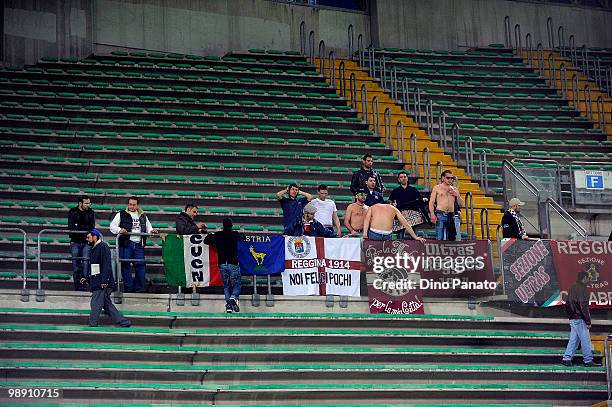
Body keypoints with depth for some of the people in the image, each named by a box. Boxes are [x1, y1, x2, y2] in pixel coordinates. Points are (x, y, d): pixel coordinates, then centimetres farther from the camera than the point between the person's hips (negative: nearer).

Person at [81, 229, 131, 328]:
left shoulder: (103, 247, -10)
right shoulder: (93, 249, 20)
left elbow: (107, 264, -18)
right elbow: (91, 266, 27)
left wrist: (104, 280, -23)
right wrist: (86, 278, 15)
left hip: (102, 284, -10)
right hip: (96, 284, 10)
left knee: (96, 304, -9)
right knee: (107, 305, 10)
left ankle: (92, 325, -7)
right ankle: (124, 322, 12)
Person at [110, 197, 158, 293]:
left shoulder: (143, 216, 20)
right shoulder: (121, 215, 8)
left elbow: (148, 228, 27)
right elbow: (112, 226, 3)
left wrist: (151, 231, 4)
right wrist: (119, 230, -17)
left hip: (139, 245, 3)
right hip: (126, 245, -3)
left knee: (140, 265, -2)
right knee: (126, 266, -3)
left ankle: (139, 288, 5)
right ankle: (128, 287, 4)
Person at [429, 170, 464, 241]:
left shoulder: (454, 190, 17)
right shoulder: (437, 188, 8)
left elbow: (462, 204, 17)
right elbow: (431, 202, 1)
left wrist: (457, 195, 0)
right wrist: (432, 214, -14)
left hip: (451, 216, 4)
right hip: (440, 215, -4)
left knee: (452, 238, -1)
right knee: (439, 239, -12)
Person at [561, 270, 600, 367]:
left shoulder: (572, 288, 14)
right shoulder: (583, 289, -14)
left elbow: (567, 303, 19)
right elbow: (583, 306, -19)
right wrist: (588, 321, -16)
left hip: (572, 318, 9)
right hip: (579, 319, -9)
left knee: (573, 339, 12)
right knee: (585, 340, -3)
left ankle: (567, 358, 9)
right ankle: (588, 360, 0)